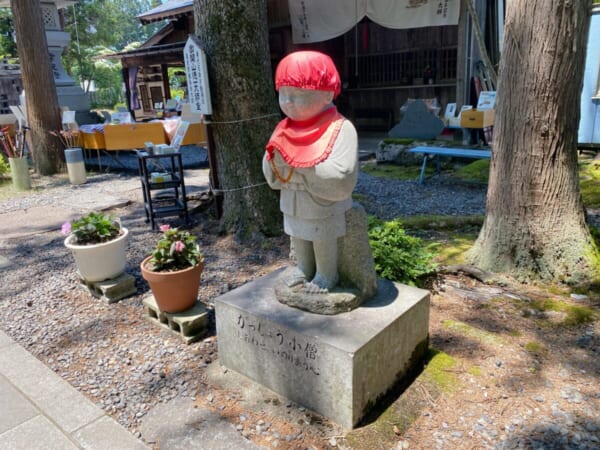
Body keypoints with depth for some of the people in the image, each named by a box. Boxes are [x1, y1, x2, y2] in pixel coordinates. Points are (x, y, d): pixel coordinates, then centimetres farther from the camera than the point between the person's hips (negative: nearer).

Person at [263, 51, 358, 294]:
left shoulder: (340, 129, -23)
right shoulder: (284, 129, -3)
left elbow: (342, 179, -34)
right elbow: (272, 176, -3)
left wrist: (299, 165, -30)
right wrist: (277, 160, -26)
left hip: (325, 212, -6)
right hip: (293, 209, 6)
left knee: (324, 249, 14)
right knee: (299, 245, 25)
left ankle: (327, 275, 38)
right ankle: (304, 268, 49)